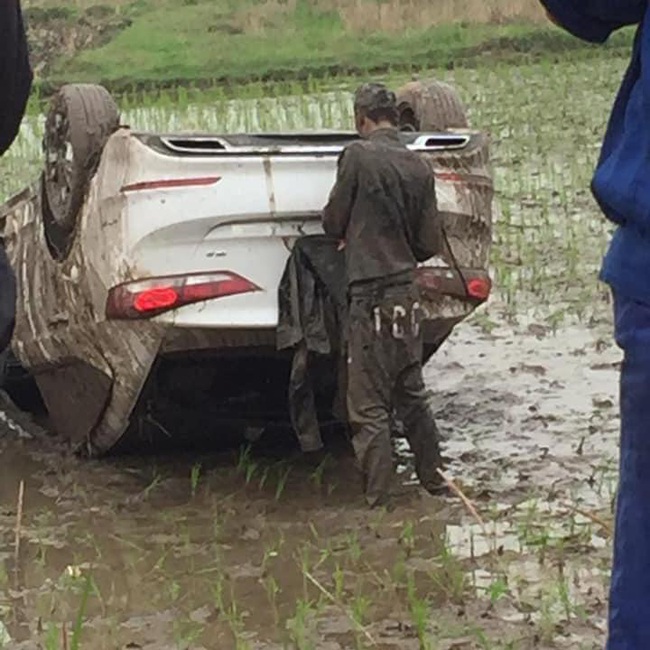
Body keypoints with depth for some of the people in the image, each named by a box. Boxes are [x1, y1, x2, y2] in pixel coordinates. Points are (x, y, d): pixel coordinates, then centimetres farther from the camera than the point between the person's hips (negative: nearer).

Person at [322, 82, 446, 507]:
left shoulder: (359, 156, -10)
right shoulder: (419, 167, 5)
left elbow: (333, 223, -2)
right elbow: (431, 244, 7)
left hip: (371, 295, -6)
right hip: (408, 294, 6)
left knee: (370, 406, -1)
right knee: (412, 393, 20)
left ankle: (379, 500, 1)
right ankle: (433, 477, 31)